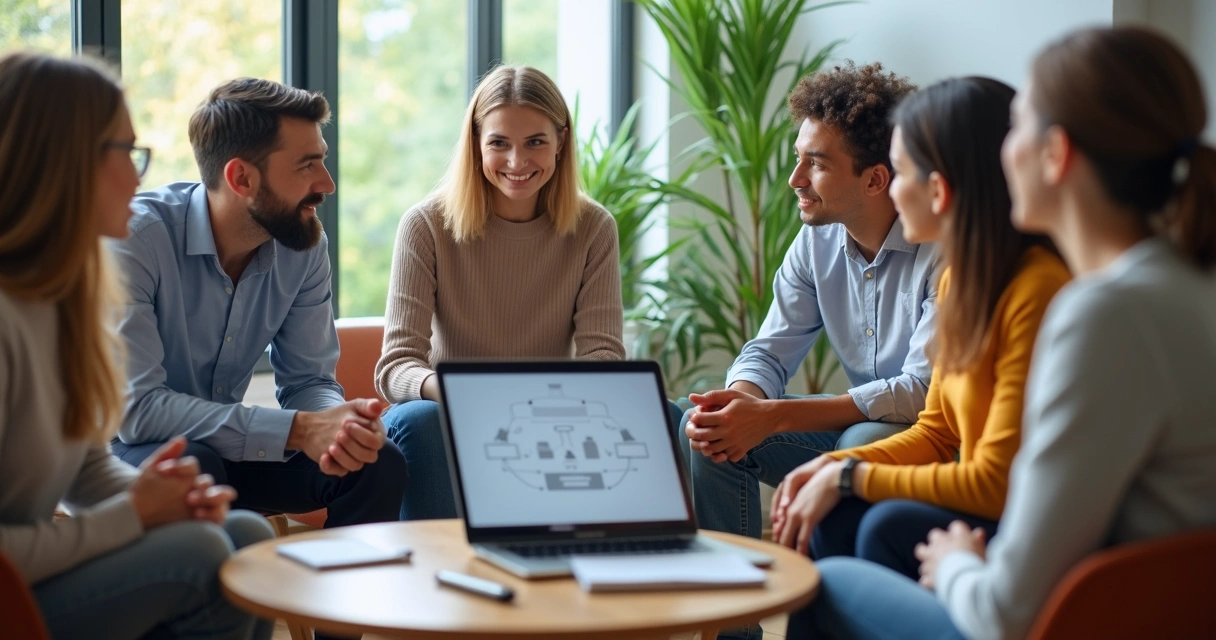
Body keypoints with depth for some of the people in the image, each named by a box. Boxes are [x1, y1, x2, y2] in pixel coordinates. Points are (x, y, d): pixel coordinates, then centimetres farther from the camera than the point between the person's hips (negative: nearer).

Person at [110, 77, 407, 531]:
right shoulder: (136, 237, -26)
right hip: (122, 451, -5)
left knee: (378, 464, -14)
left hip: (222, 446, 5)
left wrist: (339, 426, -27)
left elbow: (308, 380, -1)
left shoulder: (304, 246, -7)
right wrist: (298, 429, -35)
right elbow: (136, 406, -31)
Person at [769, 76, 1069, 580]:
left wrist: (851, 477, -14)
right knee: (833, 515, -14)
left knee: (890, 528, -28)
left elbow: (996, 483, -21)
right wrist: (833, 466, -1)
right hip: (983, 508, 8)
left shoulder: (1036, 292, -22)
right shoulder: (958, 277, 7)